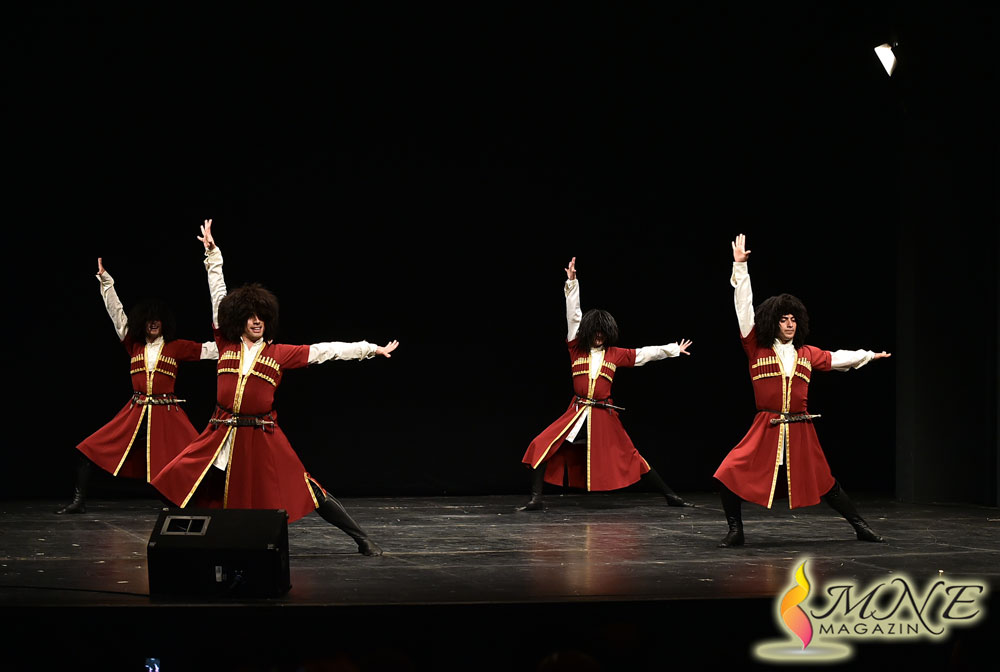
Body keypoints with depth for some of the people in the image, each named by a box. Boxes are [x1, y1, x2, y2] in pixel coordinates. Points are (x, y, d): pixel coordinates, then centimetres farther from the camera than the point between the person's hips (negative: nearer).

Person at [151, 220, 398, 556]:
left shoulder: (280, 353, 3)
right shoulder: (226, 345, 7)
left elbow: (325, 350, 2)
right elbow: (219, 296, 12)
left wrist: (371, 349, 0)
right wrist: (212, 254, 14)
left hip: (261, 437, -2)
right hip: (222, 436, 3)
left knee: (306, 490, -4)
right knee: (186, 488, -5)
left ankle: (363, 539, 2)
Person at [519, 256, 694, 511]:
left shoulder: (615, 354, 6)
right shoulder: (577, 349, 5)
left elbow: (644, 353, 13)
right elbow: (573, 316, 3)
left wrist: (673, 349, 16)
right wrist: (572, 283, -2)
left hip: (604, 414, 0)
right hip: (577, 413, 0)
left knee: (629, 456, 3)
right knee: (542, 446, -15)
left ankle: (670, 495, 12)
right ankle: (536, 498, -12)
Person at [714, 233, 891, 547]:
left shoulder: (807, 354, 9)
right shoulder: (756, 349, 0)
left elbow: (837, 358, 26)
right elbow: (745, 308, -3)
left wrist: (869, 355, 37)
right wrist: (740, 268, -7)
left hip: (800, 429, 2)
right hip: (765, 428, -2)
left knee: (823, 481, 10)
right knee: (732, 474, -15)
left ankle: (860, 527, 22)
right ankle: (735, 531, 1)